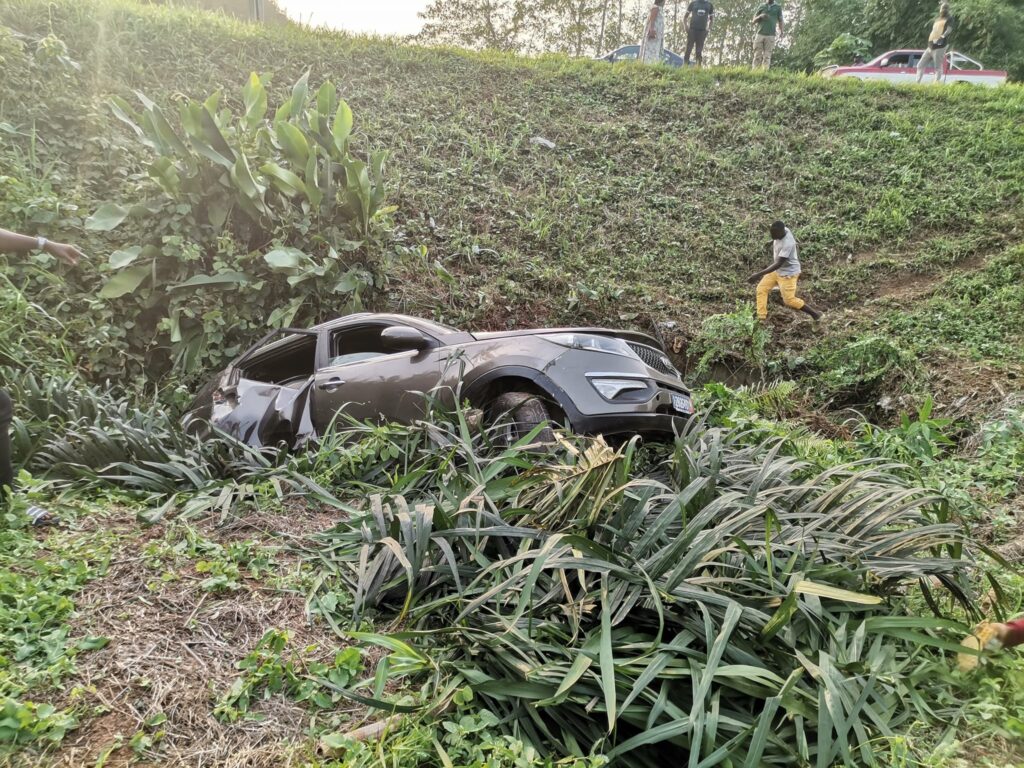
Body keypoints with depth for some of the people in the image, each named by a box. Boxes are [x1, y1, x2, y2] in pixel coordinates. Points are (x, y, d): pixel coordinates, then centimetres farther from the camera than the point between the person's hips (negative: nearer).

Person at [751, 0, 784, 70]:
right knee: (757, 56, -5)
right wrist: (760, 16, -8)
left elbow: (780, 21, 9)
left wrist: (781, 30, -9)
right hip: (759, 34, 1)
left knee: (767, 57, -10)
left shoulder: (778, 7, 12)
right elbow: (754, 20, 13)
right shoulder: (761, 7, 15)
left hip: (770, 36, -1)